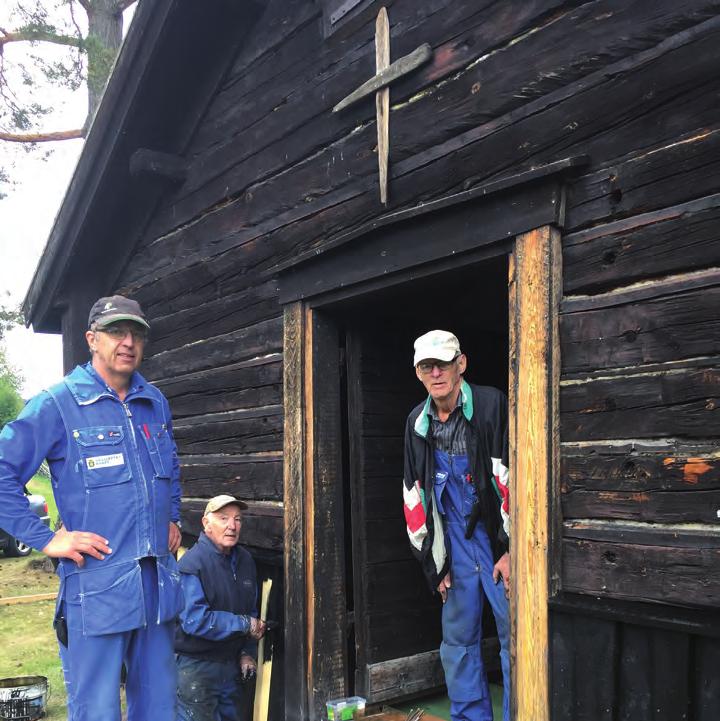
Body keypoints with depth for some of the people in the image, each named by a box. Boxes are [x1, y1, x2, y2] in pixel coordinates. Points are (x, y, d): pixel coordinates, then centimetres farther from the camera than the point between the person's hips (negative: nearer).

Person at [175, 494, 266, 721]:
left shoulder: (245, 561, 6)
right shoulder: (192, 563, -18)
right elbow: (195, 620, -25)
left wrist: (247, 652, 3)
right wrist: (245, 625, -17)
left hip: (231, 666, 7)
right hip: (195, 666, -7)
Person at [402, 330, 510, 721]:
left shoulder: (492, 404, -11)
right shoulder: (417, 422, 6)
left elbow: (514, 475, -14)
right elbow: (414, 495, 10)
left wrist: (511, 549, -15)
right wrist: (433, 563, 7)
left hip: (499, 538, -5)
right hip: (454, 541, 5)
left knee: (515, 637, -1)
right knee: (458, 640, 11)